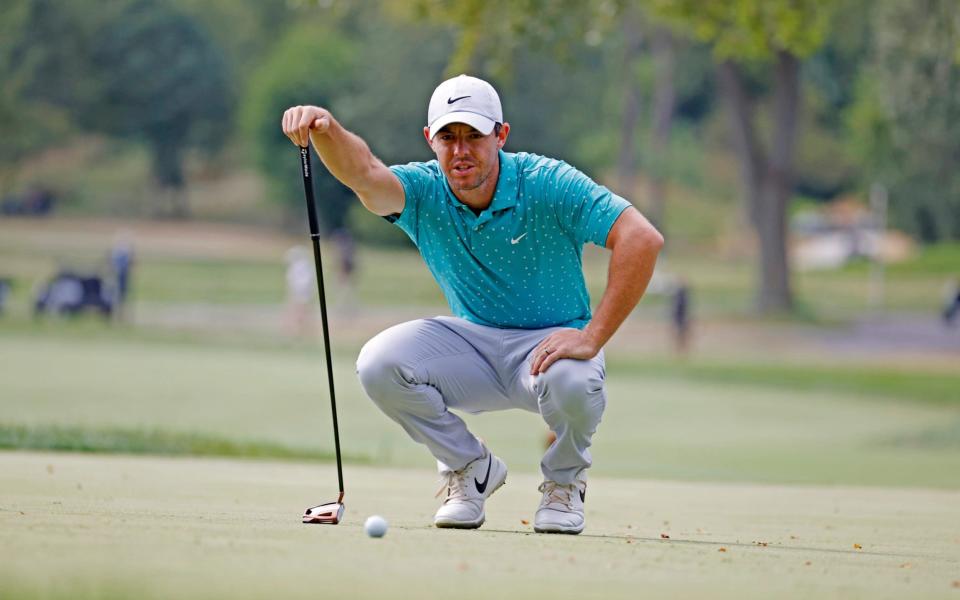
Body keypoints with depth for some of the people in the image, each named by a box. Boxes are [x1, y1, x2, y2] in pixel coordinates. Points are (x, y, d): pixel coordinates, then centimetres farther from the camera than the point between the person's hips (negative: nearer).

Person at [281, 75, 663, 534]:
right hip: (475, 343, 3)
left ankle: (564, 480, -3)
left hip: (551, 341, -3)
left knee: (569, 380, -39)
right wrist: (325, 130, -56)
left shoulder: (548, 184, -18)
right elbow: (363, 173, -32)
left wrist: (593, 338, -32)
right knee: (379, 363, -23)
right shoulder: (423, 191, -10)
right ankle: (469, 468, 3)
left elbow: (642, 238, -27)